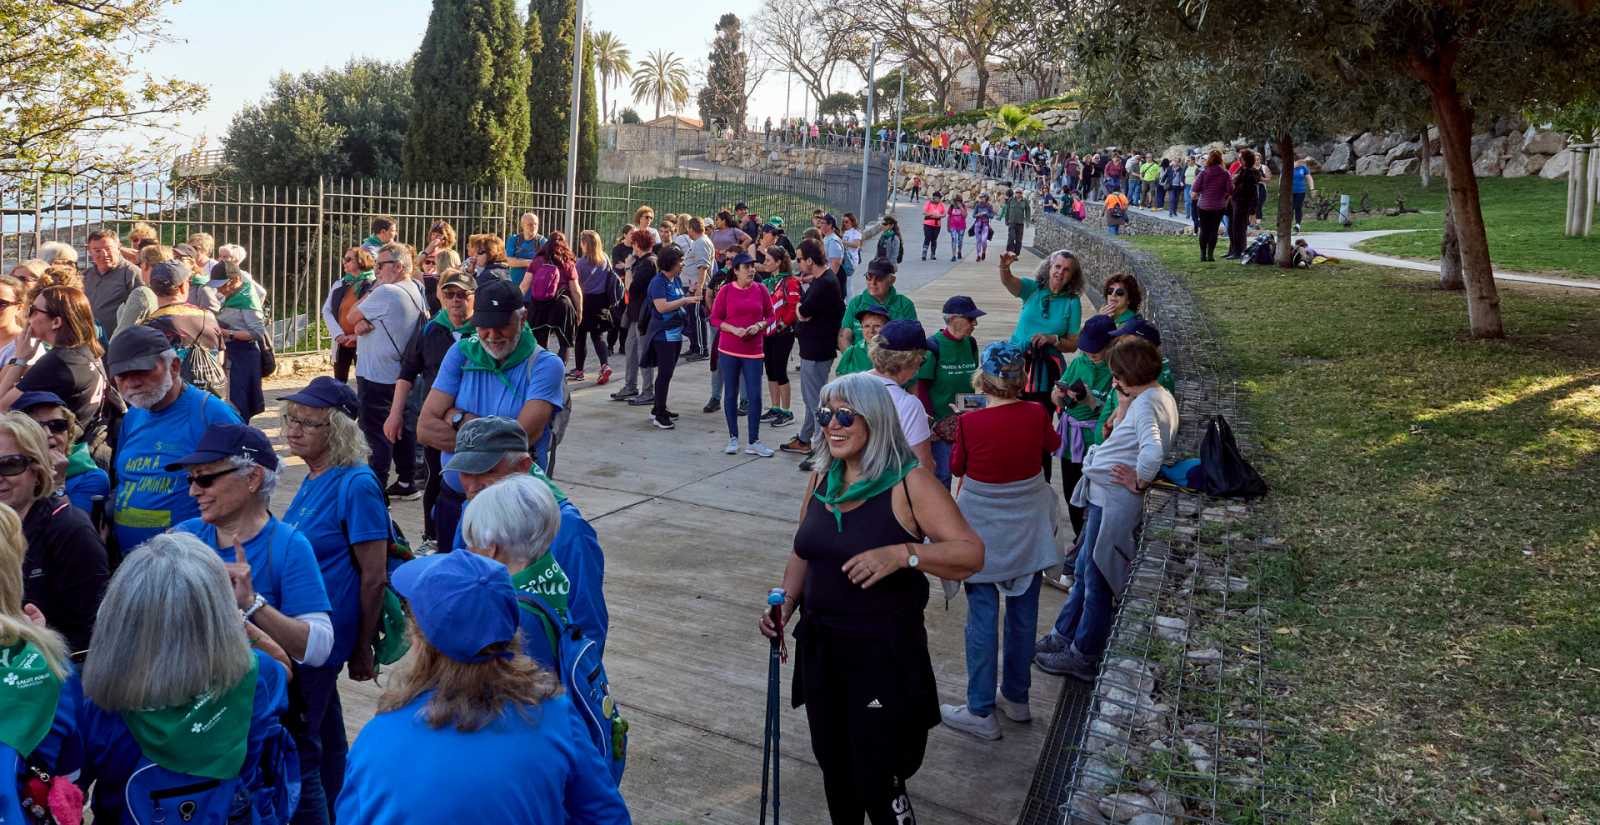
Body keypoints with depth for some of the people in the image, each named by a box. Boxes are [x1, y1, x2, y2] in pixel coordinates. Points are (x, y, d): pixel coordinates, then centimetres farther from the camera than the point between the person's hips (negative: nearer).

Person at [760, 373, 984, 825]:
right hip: (820, 648, 6)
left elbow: (971, 553, -18)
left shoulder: (909, 482, -13)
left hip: (883, 655, -6)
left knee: (878, 787, -1)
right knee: (834, 769, 20)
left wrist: (902, 554, -32)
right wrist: (786, 605, 0)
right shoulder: (822, 478, 6)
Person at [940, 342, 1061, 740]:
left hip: (983, 530, -3)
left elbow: (957, 467, -3)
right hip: (1027, 527, 4)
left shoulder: (970, 422, -20)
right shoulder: (1036, 414, -11)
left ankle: (981, 712, 10)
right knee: (1023, 614, 17)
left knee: (982, 617, 4)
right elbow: (1053, 444, 12)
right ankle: (1016, 697, 31)